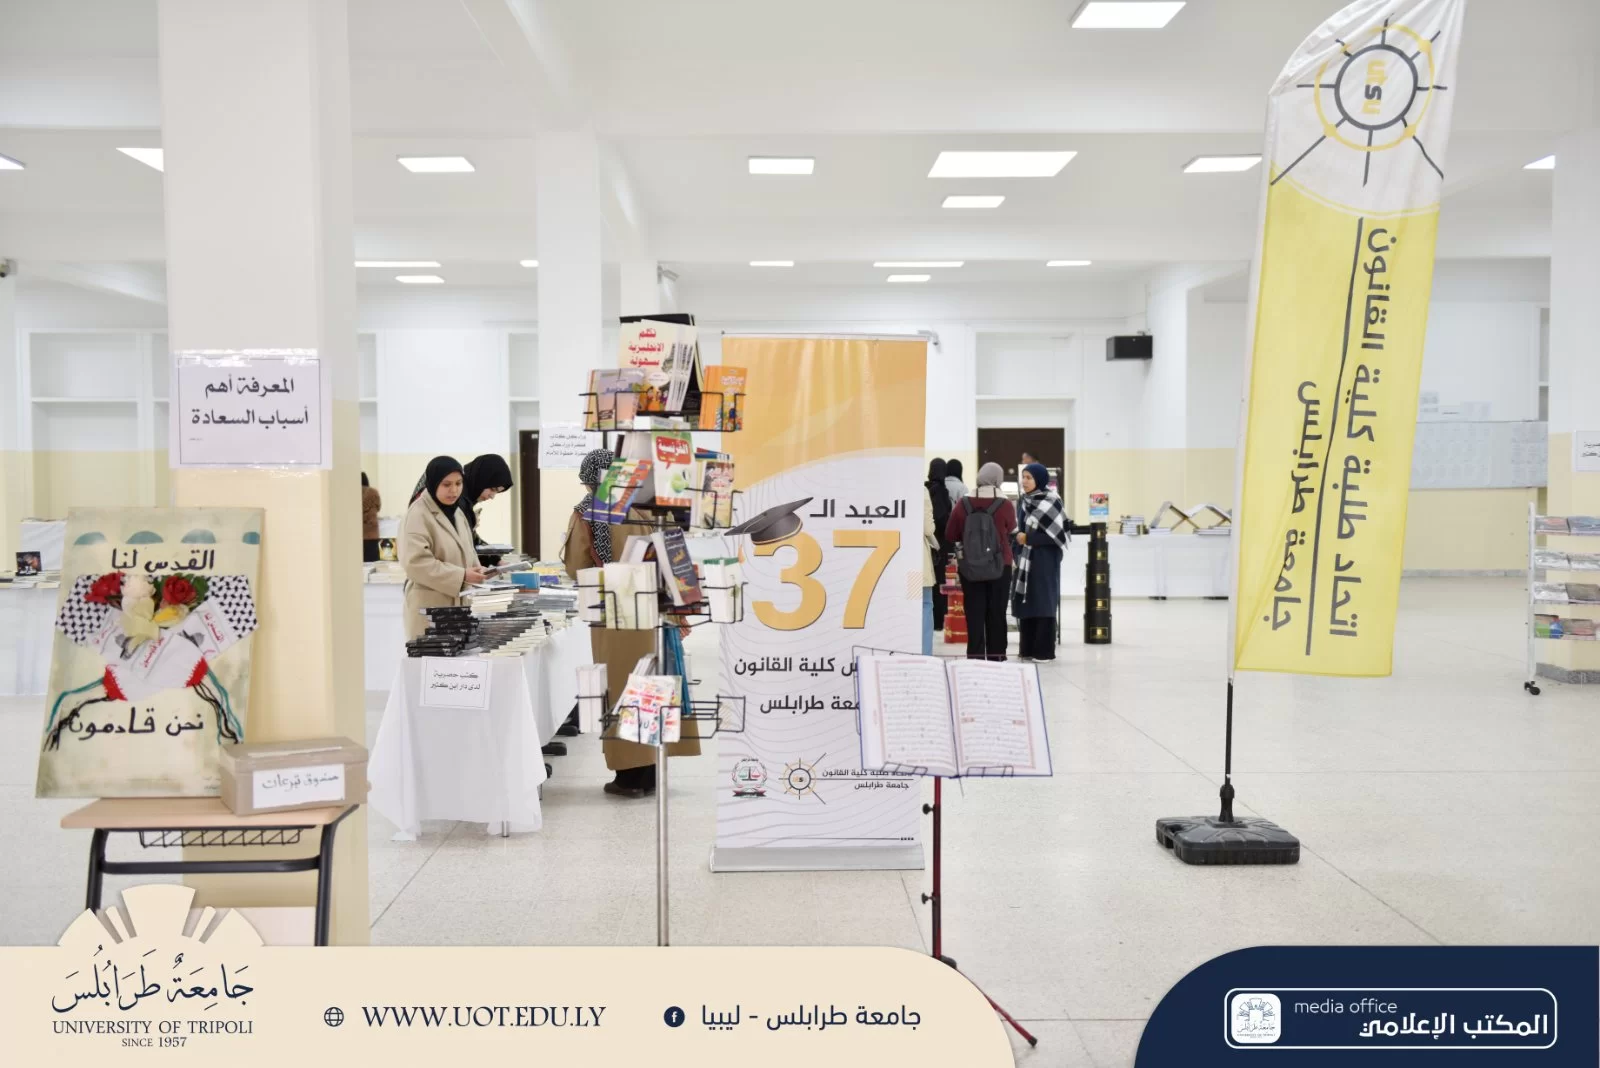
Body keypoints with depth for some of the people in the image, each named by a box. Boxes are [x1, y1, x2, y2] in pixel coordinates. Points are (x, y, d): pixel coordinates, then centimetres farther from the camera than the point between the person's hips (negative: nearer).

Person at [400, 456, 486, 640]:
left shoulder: (456, 512, 14)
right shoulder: (418, 515, -12)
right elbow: (415, 562, -21)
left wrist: (475, 569, 0)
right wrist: (461, 575, -21)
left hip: (459, 603, 7)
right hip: (431, 608, -7)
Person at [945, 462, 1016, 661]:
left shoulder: (963, 505, -7)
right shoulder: (1005, 506, -11)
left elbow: (950, 535, 0)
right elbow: (1012, 534, 4)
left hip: (970, 567, 1)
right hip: (1000, 566, -1)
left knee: (974, 611, 5)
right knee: (997, 611, 9)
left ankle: (975, 655, 3)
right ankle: (996, 654, 13)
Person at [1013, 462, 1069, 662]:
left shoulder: (1051, 501, -9)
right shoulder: (1023, 501, 11)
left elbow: (1057, 534, -13)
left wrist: (1028, 538, -13)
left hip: (1044, 560, -7)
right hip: (1025, 559, 7)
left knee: (1042, 602, -3)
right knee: (1025, 601, 7)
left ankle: (1044, 651, 2)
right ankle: (1027, 648, 14)